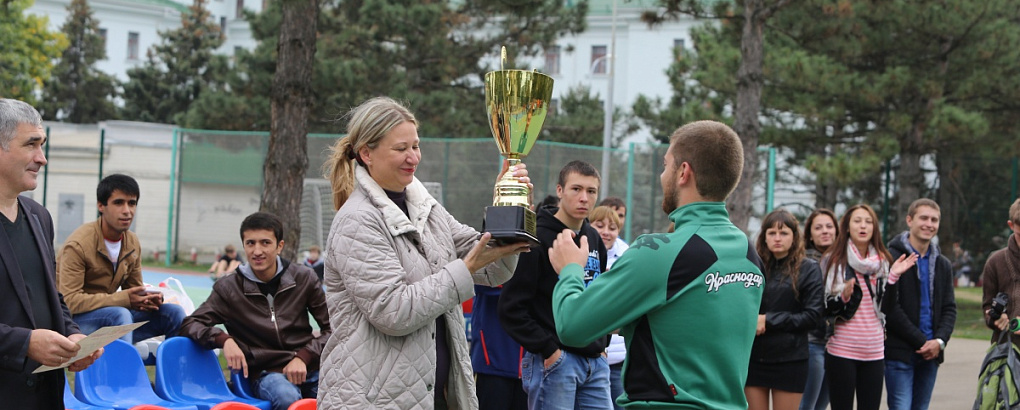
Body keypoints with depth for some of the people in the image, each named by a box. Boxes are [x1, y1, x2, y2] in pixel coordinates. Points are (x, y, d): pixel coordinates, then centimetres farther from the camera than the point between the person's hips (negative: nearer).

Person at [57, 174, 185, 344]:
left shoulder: (132, 242, 5)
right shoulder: (78, 244, -17)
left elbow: (134, 289, 14)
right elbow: (69, 301, -23)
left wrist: (148, 299, -13)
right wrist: (123, 299, -28)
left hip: (110, 316, 7)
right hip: (77, 319, -7)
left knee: (173, 312, -7)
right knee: (120, 314, -35)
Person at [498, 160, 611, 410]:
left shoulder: (594, 239, 14)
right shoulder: (538, 239, -10)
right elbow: (511, 308, -14)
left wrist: (601, 344, 14)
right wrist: (548, 350, -15)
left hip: (595, 362, 7)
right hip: (554, 361, -7)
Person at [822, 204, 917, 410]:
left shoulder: (883, 261, 11)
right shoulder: (833, 260, 0)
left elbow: (886, 306, 10)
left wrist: (893, 276, -1)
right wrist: (843, 295, -20)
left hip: (874, 350, 4)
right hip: (841, 349, -4)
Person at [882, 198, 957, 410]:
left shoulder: (942, 264, 16)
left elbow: (949, 308, 14)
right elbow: (889, 307, -11)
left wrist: (939, 341, -5)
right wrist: (921, 341, -12)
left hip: (930, 353, 6)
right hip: (899, 352, -6)